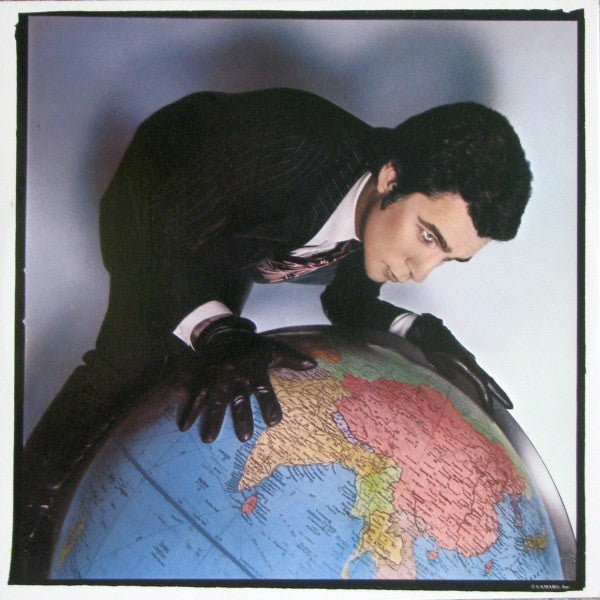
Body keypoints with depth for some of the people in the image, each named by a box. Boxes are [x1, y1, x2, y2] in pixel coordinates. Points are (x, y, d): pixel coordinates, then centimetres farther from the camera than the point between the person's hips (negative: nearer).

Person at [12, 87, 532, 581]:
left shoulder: (397, 209, -23)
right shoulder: (289, 150, -44)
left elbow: (348, 303, -7)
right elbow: (159, 247, -39)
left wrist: (418, 332, -24)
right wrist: (219, 335, -54)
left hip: (233, 226, 6)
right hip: (156, 201, -6)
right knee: (132, 360, -18)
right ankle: (31, 540, -2)